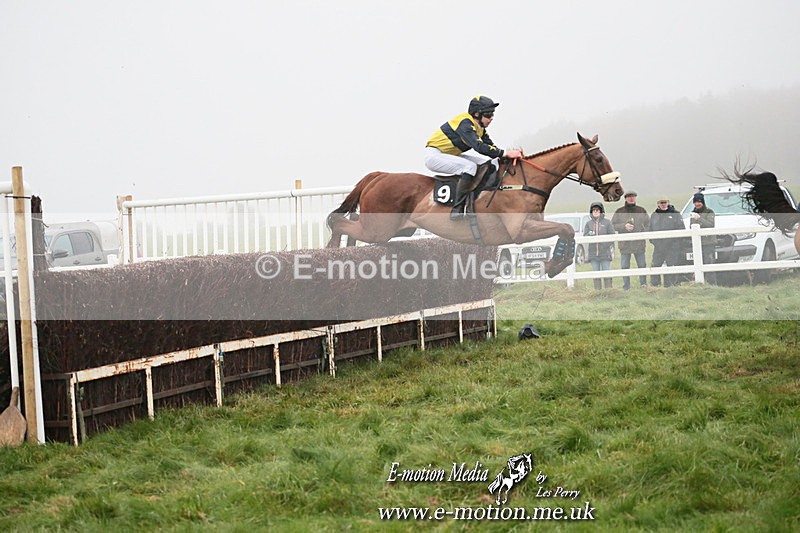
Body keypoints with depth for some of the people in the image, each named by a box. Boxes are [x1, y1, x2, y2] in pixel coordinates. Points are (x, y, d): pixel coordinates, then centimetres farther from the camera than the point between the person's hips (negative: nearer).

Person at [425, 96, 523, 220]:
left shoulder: (479, 127, 6)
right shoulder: (465, 124, -25)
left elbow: (490, 147, 3)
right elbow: (479, 147, -36)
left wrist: (512, 153, -13)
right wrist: (505, 153, -38)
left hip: (450, 155, 10)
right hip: (434, 155, -10)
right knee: (470, 166, -30)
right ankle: (458, 209, -32)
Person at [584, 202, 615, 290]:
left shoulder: (607, 222, 3)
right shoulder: (588, 223, 10)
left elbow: (612, 236, 1)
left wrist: (611, 248, -10)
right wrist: (589, 234, -17)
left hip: (605, 252, -2)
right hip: (593, 253, 3)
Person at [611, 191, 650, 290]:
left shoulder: (641, 210, 9)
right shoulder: (619, 212, 5)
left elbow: (648, 224, 14)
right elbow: (613, 225, 2)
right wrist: (624, 226, -13)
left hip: (639, 243, 1)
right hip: (624, 244, -1)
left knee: (642, 265, 5)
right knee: (625, 267, 1)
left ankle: (643, 284, 15)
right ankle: (626, 287, 6)